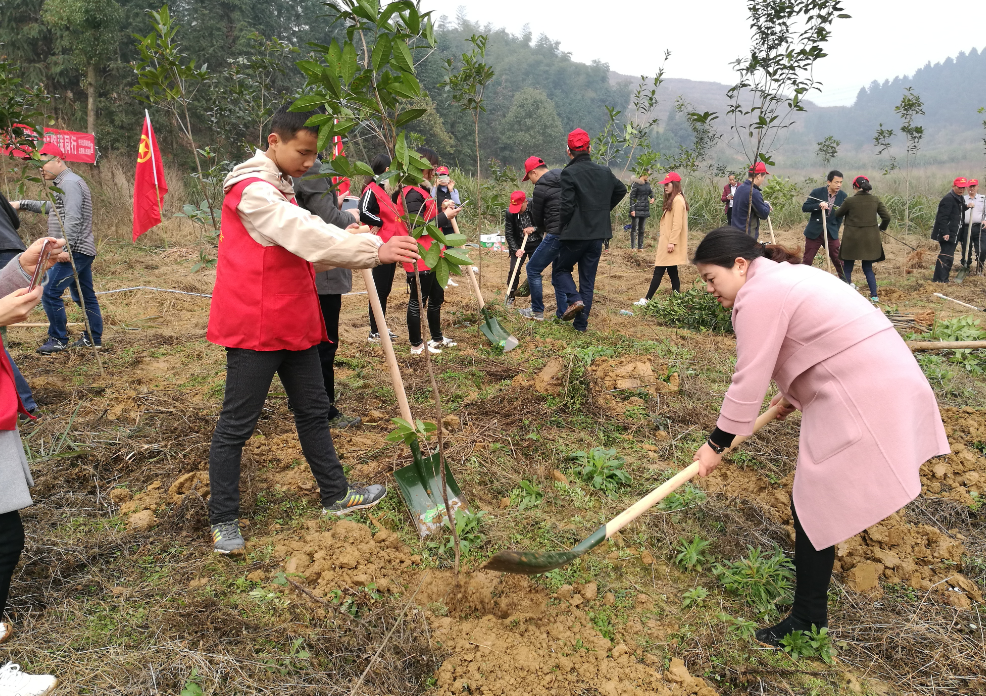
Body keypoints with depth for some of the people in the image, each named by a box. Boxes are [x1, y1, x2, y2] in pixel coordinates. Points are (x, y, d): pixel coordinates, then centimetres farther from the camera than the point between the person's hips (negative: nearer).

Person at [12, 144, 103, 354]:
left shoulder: (69, 183, -13)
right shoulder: (63, 183, 20)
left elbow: (73, 220, -23)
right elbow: (51, 207, 35)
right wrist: (22, 204, 28)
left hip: (74, 251, -11)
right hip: (82, 250, 11)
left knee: (50, 293, -8)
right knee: (85, 296, 12)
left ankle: (58, 339, -1)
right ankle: (93, 339, 18)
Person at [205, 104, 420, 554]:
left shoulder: (277, 189, 18)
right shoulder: (252, 189, -16)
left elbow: (303, 251, 17)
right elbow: (308, 236, -29)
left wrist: (357, 249, 5)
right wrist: (373, 250, -33)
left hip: (292, 322, 10)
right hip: (254, 324, -10)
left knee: (313, 410, 15)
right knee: (237, 424, 1)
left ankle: (335, 495, 28)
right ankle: (223, 520, 14)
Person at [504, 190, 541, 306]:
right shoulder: (509, 213, -12)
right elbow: (508, 234, -7)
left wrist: (534, 229, -21)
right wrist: (516, 250, -18)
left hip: (535, 243, -1)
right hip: (518, 245, 1)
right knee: (514, 270, -8)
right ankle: (510, 297, 6)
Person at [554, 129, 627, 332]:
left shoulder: (569, 173, -12)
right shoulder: (604, 172, 8)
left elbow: (567, 205, -17)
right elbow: (621, 190, 24)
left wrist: (561, 225, -1)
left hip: (576, 233, -5)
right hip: (598, 234, 5)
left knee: (560, 270, 14)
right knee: (588, 279, 11)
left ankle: (574, 300, -11)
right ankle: (581, 324, 12)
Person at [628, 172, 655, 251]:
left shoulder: (647, 184, 12)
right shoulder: (635, 184, -7)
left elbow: (651, 192, 28)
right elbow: (632, 197, -10)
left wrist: (652, 198, 4)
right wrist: (632, 209, -16)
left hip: (645, 210, 7)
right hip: (636, 209, -7)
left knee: (642, 229, 9)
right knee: (634, 228, -5)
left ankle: (640, 247, 14)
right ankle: (633, 247, -3)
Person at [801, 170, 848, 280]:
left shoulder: (843, 196, 0)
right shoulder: (817, 192, -8)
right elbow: (804, 208, -9)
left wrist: (835, 229, 2)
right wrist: (819, 205, -25)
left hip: (832, 233, 2)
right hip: (814, 232, -2)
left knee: (838, 260, 5)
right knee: (807, 260, 2)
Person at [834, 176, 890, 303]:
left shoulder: (850, 201, -10)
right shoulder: (875, 200, 0)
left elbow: (837, 215, 4)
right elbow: (887, 217, 0)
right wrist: (881, 228, 19)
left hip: (852, 239, -4)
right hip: (870, 240, 4)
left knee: (847, 268, 7)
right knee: (868, 268, 15)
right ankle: (874, 296, 10)